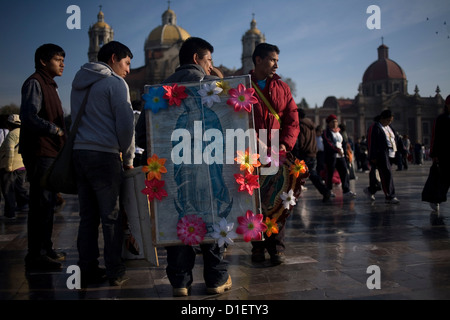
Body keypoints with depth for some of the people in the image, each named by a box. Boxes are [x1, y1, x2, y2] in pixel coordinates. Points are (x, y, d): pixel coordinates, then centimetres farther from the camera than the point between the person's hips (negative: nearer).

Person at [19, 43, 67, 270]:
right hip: (40, 152, -10)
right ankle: (36, 255, -4)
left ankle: (45, 249, 24)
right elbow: (28, 117, -21)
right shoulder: (35, 83, -8)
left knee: (47, 202, 14)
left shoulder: (50, 85, 23)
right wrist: (55, 129, -17)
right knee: (41, 203, -9)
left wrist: (61, 131, 11)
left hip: (51, 152, 10)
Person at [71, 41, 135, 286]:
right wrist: (128, 159, 2)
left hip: (79, 154, 7)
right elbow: (125, 123, -10)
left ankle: (87, 270, 14)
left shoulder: (79, 83, 21)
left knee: (88, 216, 10)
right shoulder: (115, 83, -3)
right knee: (112, 216, -1)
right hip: (104, 155, -7)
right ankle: (115, 272, 5)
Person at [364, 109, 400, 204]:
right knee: (387, 175, -12)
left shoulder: (389, 127, 20)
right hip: (381, 155, -9)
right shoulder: (375, 128, -8)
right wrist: (373, 157, -16)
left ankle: (371, 190, 26)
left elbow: (396, 139, 25)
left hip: (390, 155, 9)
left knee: (386, 175, 11)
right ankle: (389, 197, -9)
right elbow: (372, 143, -12)